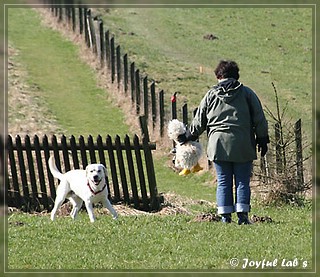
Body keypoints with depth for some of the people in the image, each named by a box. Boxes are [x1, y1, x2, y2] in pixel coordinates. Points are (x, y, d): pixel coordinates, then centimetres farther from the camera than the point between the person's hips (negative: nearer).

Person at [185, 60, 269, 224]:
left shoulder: (211, 95, 6)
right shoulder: (247, 93, 4)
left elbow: (199, 121, 14)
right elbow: (259, 119, 4)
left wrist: (191, 136, 31)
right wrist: (262, 139, 12)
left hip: (219, 145, 1)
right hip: (242, 146, -1)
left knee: (223, 182, 5)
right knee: (242, 181, 3)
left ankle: (225, 217, 1)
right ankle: (242, 215, -4)